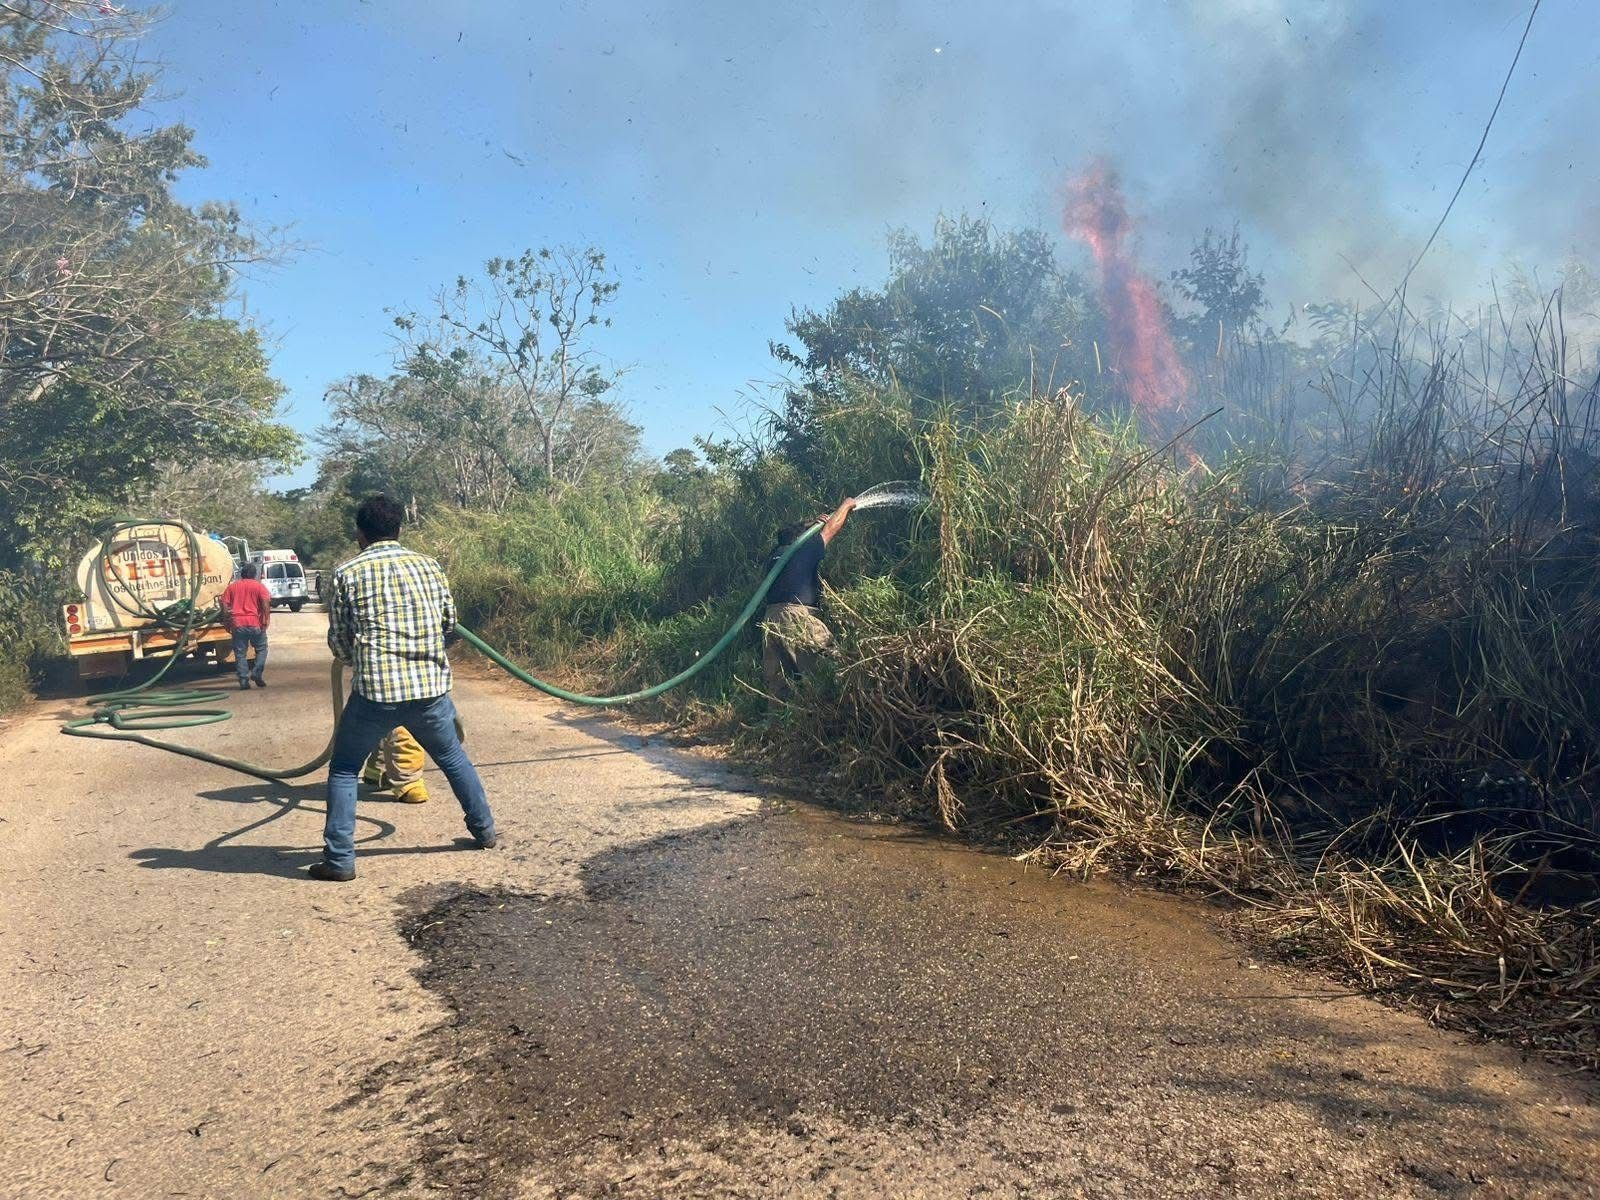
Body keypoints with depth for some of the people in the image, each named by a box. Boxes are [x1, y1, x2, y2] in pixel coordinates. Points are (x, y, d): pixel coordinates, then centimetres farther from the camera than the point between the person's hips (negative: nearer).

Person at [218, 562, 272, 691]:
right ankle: (257, 673, -1)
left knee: (240, 653, 6)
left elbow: (225, 605, 5)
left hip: (237, 624, 2)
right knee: (261, 649, 14)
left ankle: (243, 680, 3)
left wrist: (226, 622, 10)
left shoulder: (231, 586, 11)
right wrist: (266, 620, -11)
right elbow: (266, 603, -10)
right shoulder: (259, 585, 3)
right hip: (255, 623, -2)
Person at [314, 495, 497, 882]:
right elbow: (449, 622, 16)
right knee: (453, 758, 24)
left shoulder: (346, 574, -1)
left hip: (375, 690, -3)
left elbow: (338, 641, 6)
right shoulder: (427, 566, 6)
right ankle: (485, 831, 34)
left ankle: (339, 860, 10)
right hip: (430, 686, 3)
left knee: (343, 770, 15)